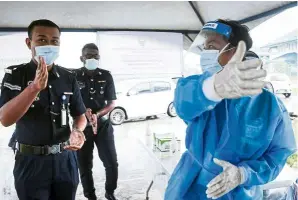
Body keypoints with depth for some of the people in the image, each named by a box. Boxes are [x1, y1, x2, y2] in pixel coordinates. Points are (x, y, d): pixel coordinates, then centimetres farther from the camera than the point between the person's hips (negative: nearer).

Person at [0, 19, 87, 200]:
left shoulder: (68, 77, 1)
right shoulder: (15, 74, -7)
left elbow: (80, 116, 6)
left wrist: (78, 131, -17)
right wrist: (35, 87, -33)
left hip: (65, 159, 3)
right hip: (31, 161, -3)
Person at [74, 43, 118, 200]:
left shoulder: (106, 76, 0)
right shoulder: (74, 76, -4)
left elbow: (111, 103, 0)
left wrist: (97, 115, -18)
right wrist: (84, 112, -19)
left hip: (103, 124, 1)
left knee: (112, 162, 1)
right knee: (84, 164, 8)